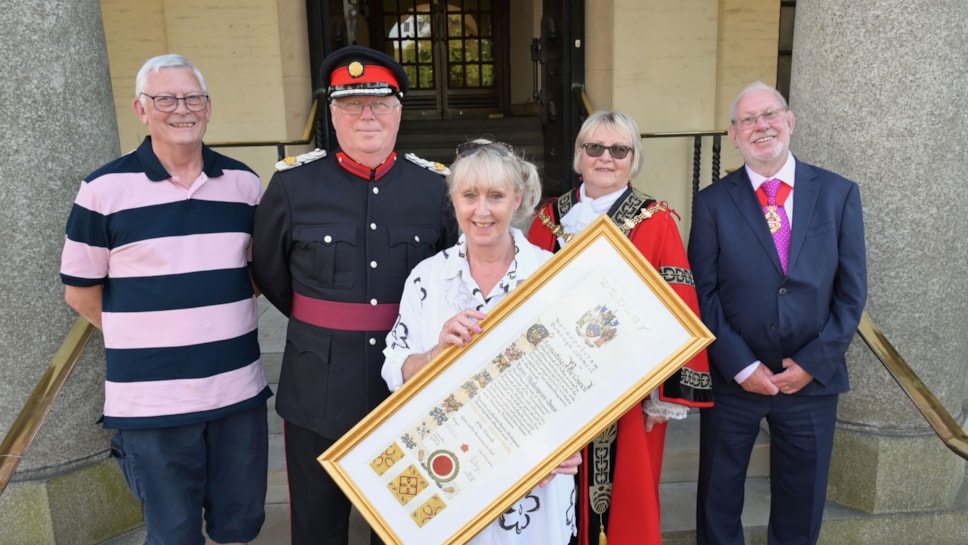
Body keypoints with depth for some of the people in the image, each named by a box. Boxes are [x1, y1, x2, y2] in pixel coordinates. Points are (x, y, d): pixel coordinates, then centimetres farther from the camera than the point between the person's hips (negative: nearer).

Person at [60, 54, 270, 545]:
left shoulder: (244, 183, 5)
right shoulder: (105, 189, -5)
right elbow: (81, 291, 2)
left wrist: (218, 319, 5)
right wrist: (147, 335, 0)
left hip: (240, 390, 3)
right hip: (152, 402, -3)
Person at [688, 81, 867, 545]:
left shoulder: (839, 194, 1)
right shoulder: (712, 202, -3)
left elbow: (852, 291, -1)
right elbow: (703, 294, -6)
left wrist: (813, 362, -9)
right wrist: (741, 366, -13)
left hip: (812, 380, 1)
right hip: (731, 380, -1)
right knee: (718, 503, 15)